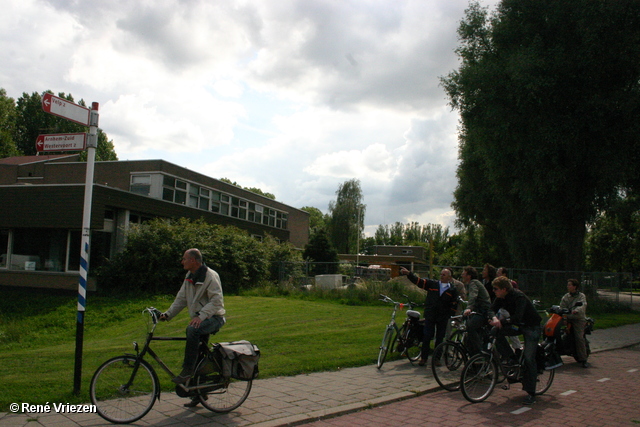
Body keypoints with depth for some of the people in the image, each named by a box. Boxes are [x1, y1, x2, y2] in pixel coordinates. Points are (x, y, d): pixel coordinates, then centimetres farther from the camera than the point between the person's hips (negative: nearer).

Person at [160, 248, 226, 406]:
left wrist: (201, 316, -34)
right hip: (199, 318, 8)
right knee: (198, 357, 8)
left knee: (192, 330, -37)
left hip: (214, 318, -8)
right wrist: (167, 314, 0)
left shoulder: (210, 276, -15)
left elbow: (217, 300, -23)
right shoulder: (189, 276, 11)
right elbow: (181, 299, 13)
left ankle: (187, 370, -28)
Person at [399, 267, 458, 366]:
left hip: (443, 318, 0)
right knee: (426, 337, 0)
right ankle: (423, 358, 9)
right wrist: (408, 274, -14)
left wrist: (450, 316, -4)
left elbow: (454, 305, 5)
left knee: (440, 339, 8)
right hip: (430, 316, 0)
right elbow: (418, 281, -2)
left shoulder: (452, 290, 3)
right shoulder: (432, 284, 4)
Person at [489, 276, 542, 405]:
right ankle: (510, 359, -3)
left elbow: (518, 317, -38)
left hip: (532, 327, -7)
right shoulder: (501, 298, -6)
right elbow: (492, 309, -10)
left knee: (529, 358, -14)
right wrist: (494, 318, -33)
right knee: (497, 331, -19)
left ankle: (531, 393, -7)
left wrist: (501, 321, -48)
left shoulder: (519, 297, -27)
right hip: (518, 325, 7)